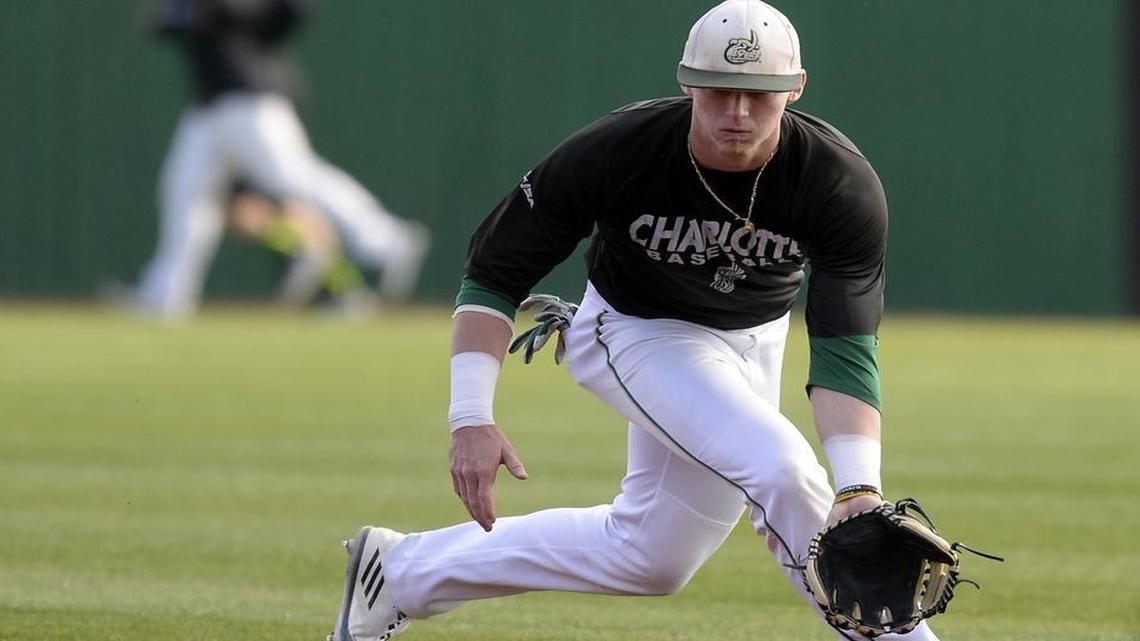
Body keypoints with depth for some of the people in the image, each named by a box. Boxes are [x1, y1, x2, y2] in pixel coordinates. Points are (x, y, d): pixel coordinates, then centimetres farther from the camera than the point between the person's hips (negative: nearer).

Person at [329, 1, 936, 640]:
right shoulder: (614, 153, -31)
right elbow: (493, 276, -20)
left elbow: (845, 350, -32)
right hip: (636, 331, -4)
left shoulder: (845, 185, -29)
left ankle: (405, 570, 28)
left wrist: (859, 489, -48)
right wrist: (472, 418, -31)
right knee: (779, 466, -29)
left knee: (652, 556, 12)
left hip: (754, 341, 4)